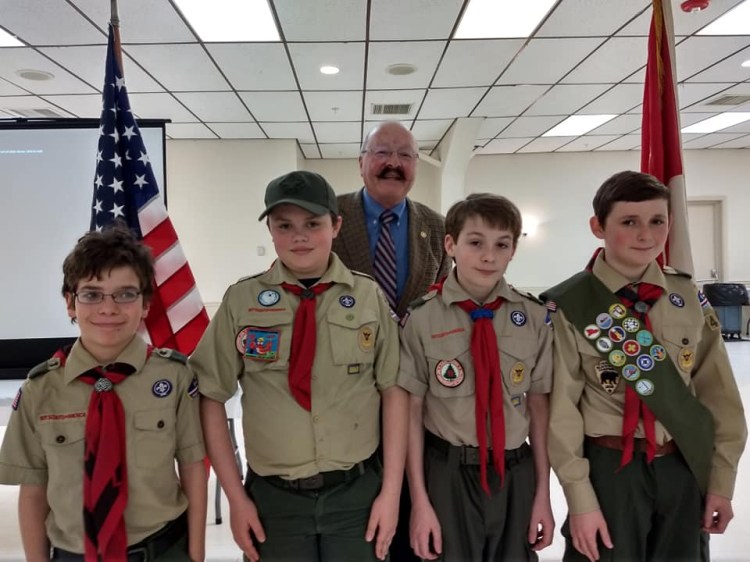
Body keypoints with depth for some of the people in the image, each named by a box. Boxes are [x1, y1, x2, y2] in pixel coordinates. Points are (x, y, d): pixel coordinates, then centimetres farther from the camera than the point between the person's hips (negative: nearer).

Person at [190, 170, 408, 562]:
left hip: (358, 492, 0)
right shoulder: (241, 301, -7)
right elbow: (210, 396, -2)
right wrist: (235, 496, -1)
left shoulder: (370, 298, -6)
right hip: (273, 498, 0)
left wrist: (390, 492, -3)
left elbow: (393, 390, -2)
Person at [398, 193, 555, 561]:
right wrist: (419, 501, -5)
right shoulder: (422, 318, -12)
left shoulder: (534, 318, -5)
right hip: (448, 475, -2)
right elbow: (412, 411, -7)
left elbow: (539, 407, 1)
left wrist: (543, 494, 5)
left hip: (516, 474, 3)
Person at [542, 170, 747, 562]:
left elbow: (718, 392, 4)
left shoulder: (688, 298, -1)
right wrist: (580, 499, -11)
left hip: (684, 468, 4)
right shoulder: (569, 305, -14)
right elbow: (561, 408, -12)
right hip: (609, 470, -4)